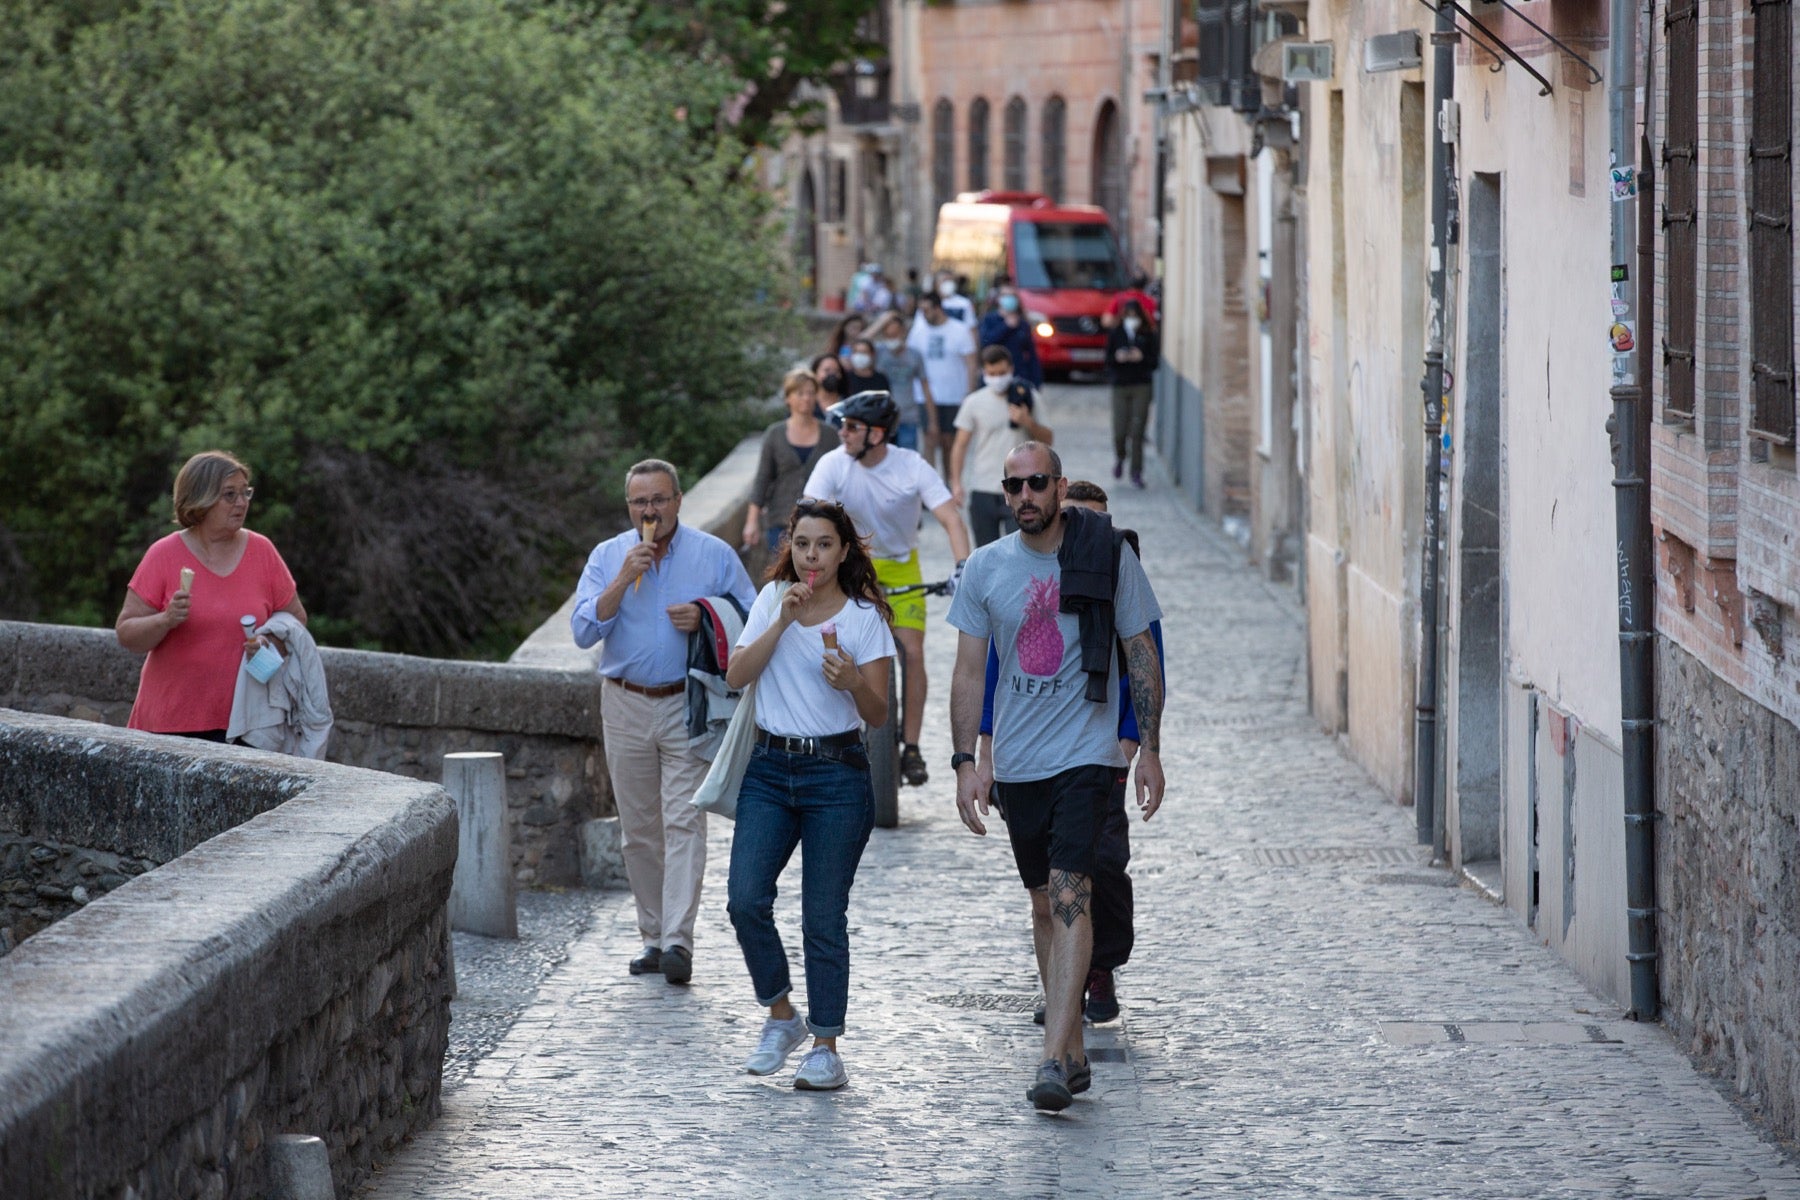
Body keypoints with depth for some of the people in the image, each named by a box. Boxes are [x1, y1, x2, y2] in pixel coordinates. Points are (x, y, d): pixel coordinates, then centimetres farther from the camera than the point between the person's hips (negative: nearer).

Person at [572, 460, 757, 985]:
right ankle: (652, 936, 16)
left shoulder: (714, 555, 1)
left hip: (688, 706, -3)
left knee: (683, 820, -13)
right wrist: (624, 578, -16)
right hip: (626, 708, 3)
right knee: (638, 829, 7)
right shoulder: (607, 557, 5)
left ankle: (678, 941, -18)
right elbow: (584, 631, -5)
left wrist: (706, 620, -15)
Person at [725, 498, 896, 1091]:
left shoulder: (865, 616, -1)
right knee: (745, 899, -10)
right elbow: (736, 675, -3)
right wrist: (784, 621, -12)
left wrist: (851, 680, -25)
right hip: (769, 768, 3)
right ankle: (781, 1016, 10)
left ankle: (825, 1047, 5)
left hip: (836, 774, -3)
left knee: (823, 915, -2)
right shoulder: (772, 600, 8)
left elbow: (878, 714, -4)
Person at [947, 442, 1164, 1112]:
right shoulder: (986, 568, 3)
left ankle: (1054, 1059, -22)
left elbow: (1142, 655, 3)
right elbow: (969, 672, 5)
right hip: (1016, 761, 4)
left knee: (1070, 894, -16)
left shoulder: (1109, 559, -3)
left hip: (1086, 752, -4)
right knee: (1045, 903, 11)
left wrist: (1151, 749, -1)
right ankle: (1073, 1052, 22)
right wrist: (965, 762, -3)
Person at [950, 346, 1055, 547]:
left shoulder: (1029, 399, 2)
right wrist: (956, 483, -7)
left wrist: (1028, 423, -14)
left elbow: (1047, 440, 5)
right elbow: (961, 445, 2)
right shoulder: (974, 402, 2)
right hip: (983, 492, 1)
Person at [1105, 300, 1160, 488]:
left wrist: (1142, 358, -17)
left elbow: (1155, 361, 2)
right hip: (1120, 386, 1)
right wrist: (1117, 358, -16)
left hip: (1141, 386, -1)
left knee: (1137, 431, -7)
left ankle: (1136, 474, 0)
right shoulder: (1115, 334, 5)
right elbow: (1107, 360, 5)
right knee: (1120, 432, -3)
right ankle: (1120, 457, 32)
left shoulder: (1148, 335, 3)